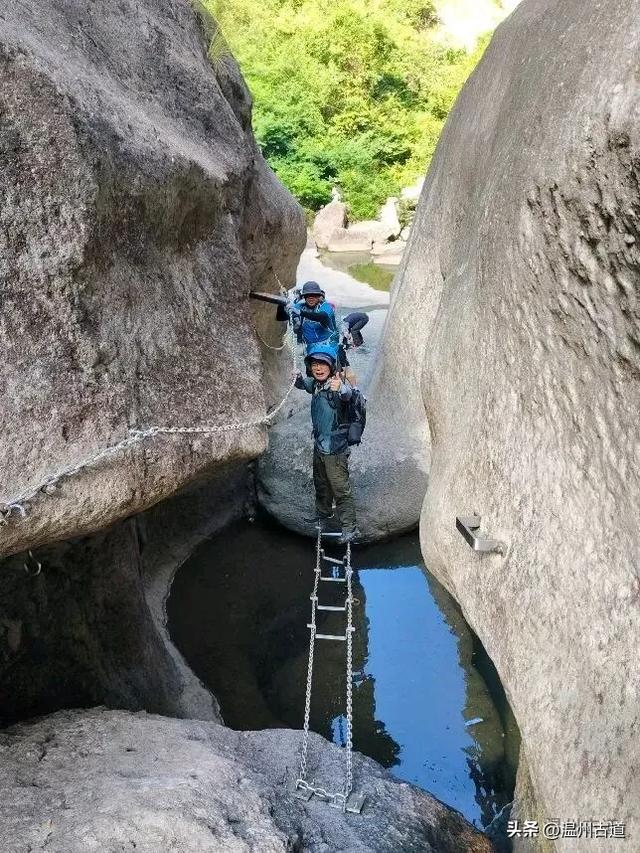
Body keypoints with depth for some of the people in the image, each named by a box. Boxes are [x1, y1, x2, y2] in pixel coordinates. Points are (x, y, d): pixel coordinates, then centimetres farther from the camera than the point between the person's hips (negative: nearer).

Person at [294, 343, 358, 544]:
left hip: (335, 449, -8)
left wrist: (341, 388, -68)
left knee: (341, 490, -4)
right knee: (321, 485, 25)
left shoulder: (336, 384, -22)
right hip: (319, 446, 8)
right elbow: (304, 384, 24)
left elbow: (347, 394, -45)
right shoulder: (316, 384, 2)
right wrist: (298, 378, 1)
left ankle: (350, 528, 5)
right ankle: (322, 515, 44)